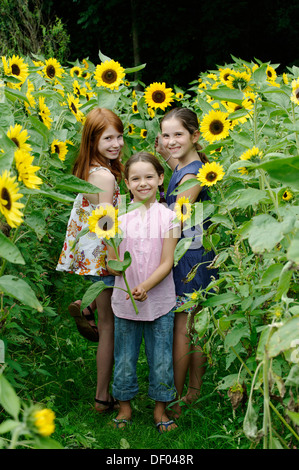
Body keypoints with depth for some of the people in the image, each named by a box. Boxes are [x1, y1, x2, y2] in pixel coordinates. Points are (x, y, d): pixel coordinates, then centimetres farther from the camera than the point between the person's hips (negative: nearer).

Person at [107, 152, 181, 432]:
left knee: (161, 359, 8)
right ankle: (125, 407, 30)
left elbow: (167, 263, -8)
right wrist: (131, 288, -17)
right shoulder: (119, 217, -2)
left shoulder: (168, 216, -5)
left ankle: (160, 409, 26)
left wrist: (144, 286, -22)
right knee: (124, 359, 12)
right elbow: (112, 262, 0)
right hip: (124, 301, 1)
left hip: (160, 301, -1)